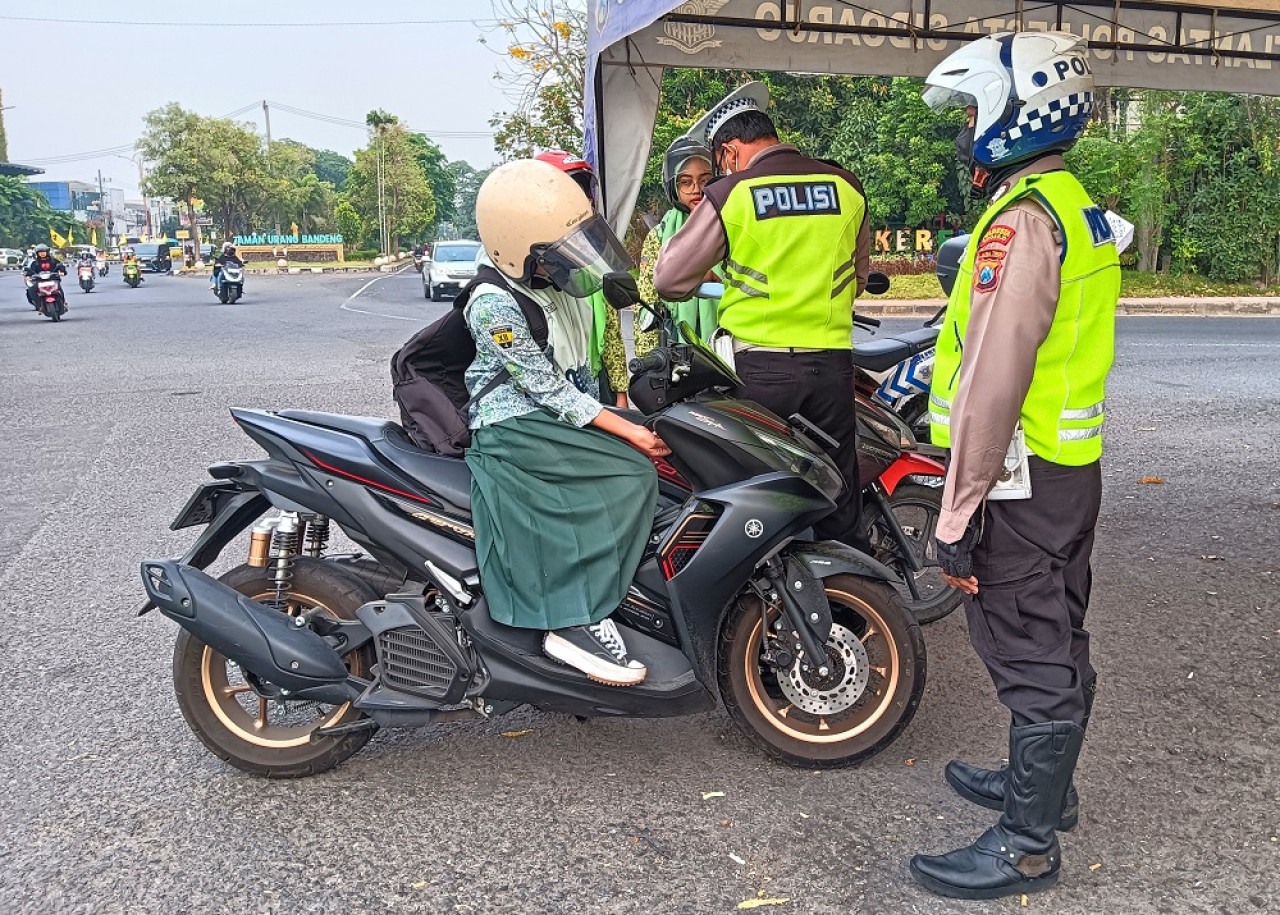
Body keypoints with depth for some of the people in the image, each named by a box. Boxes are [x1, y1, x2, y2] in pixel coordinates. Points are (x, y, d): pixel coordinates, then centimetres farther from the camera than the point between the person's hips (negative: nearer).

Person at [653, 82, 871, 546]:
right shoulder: (847, 187, 5)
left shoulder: (729, 195, -8)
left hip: (759, 363, -3)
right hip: (833, 359, 4)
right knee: (838, 495, 14)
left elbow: (670, 279, -2)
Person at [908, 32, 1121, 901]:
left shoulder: (1021, 219, -19)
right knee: (1058, 639, 21)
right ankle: (1048, 784, 39)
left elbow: (993, 381, -25)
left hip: (1024, 479, -10)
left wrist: (959, 511, -22)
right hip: (1074, 468, 10)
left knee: (1030, 654, 0)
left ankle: (1028, 842, 15)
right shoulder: (1081, 209, 14)